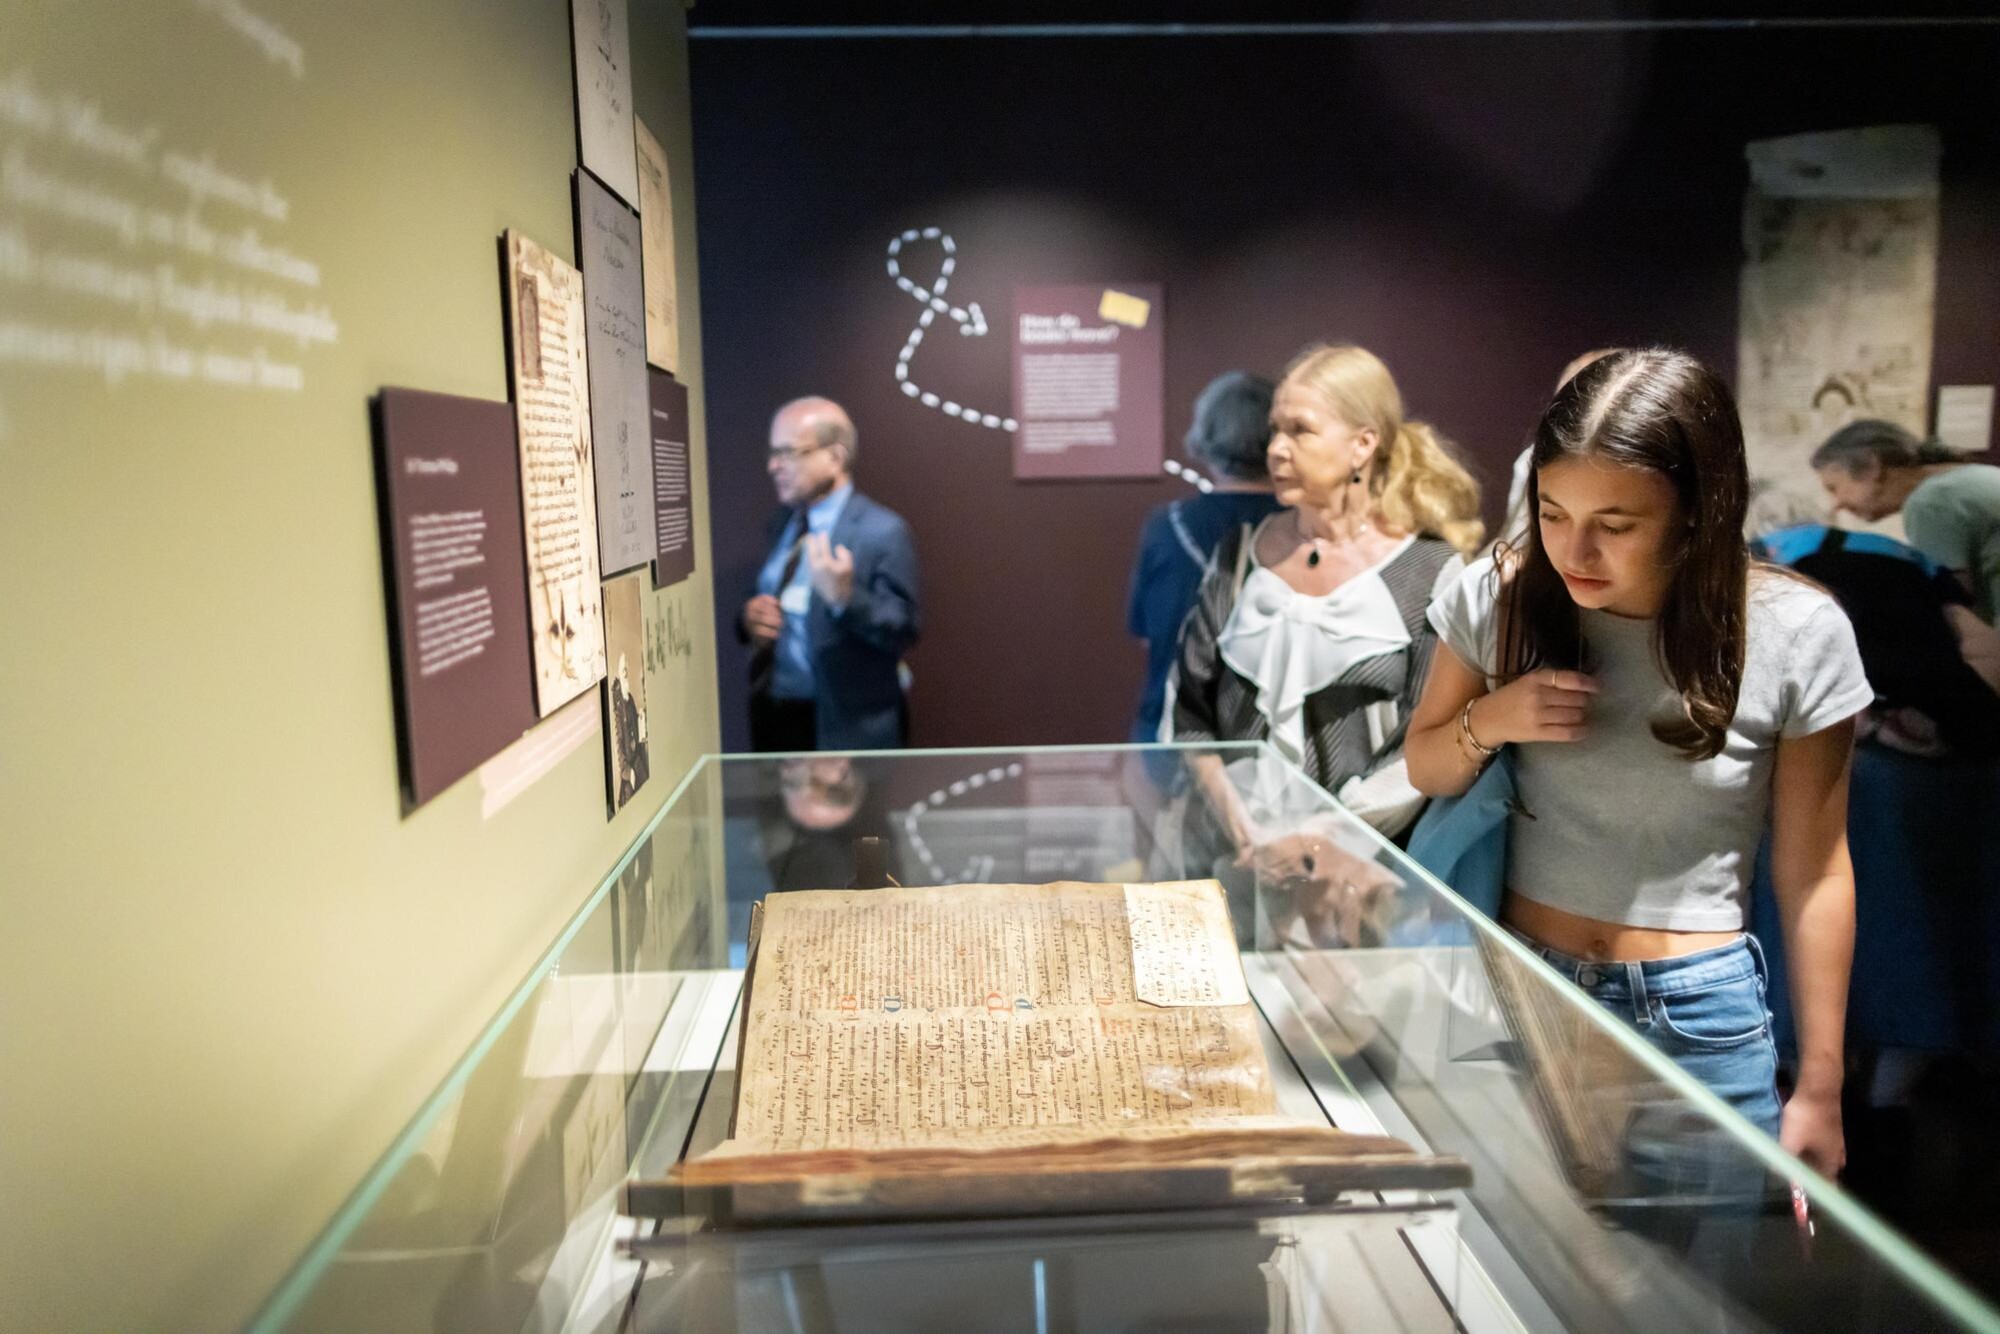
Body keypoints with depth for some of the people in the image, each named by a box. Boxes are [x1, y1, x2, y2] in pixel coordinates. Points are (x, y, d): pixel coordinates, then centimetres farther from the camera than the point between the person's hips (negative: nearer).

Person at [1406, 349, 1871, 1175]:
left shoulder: (1797, 634, -12)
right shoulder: (1499, 595, -8)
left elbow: (1813, 874, -4)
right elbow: (1425, 771, 6)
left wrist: (1819, 1087, 1)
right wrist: (1486, 721, -16)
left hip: (1698, 1013, -1)